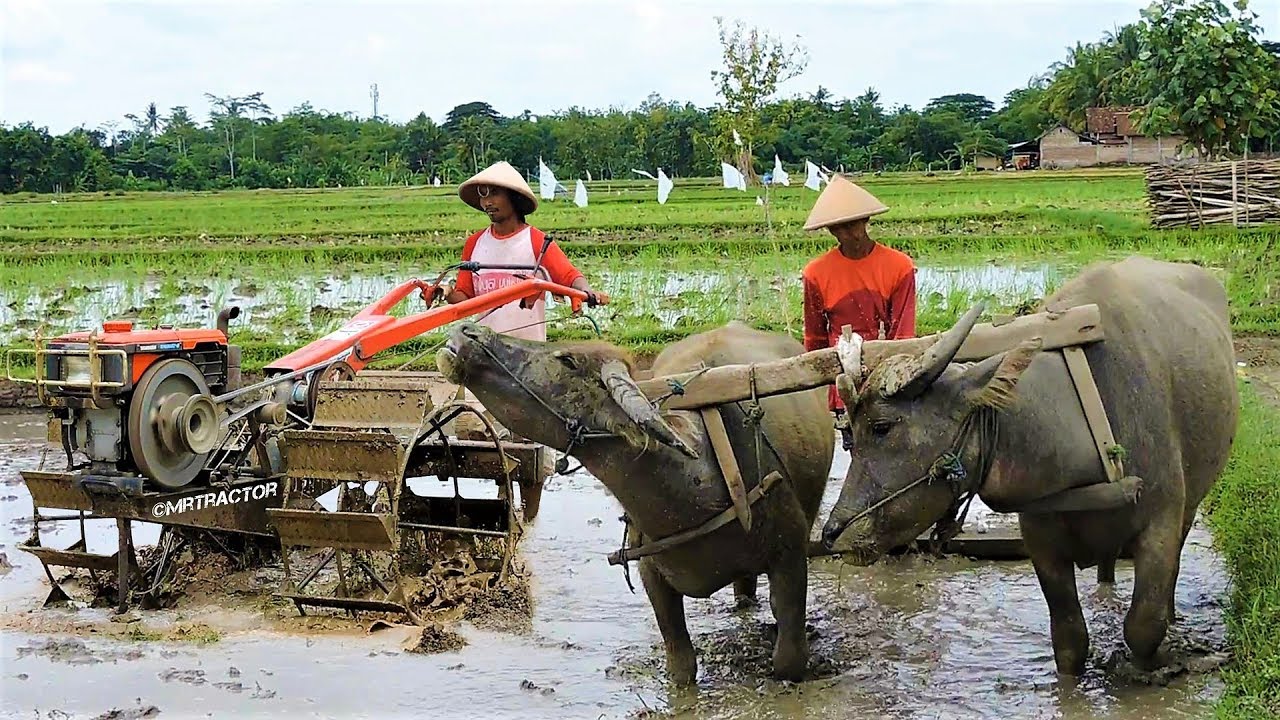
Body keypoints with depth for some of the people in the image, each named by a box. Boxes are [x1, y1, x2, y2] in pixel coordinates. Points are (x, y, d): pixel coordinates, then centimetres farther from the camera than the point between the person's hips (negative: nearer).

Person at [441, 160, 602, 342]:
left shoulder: (538, 241, -2)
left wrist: (585, 290, -31)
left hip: (530, 346, -4)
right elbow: (465, 296, 12)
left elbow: (570, 276, -10)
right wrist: (449, 296, -9)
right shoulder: (474, 243, 10)